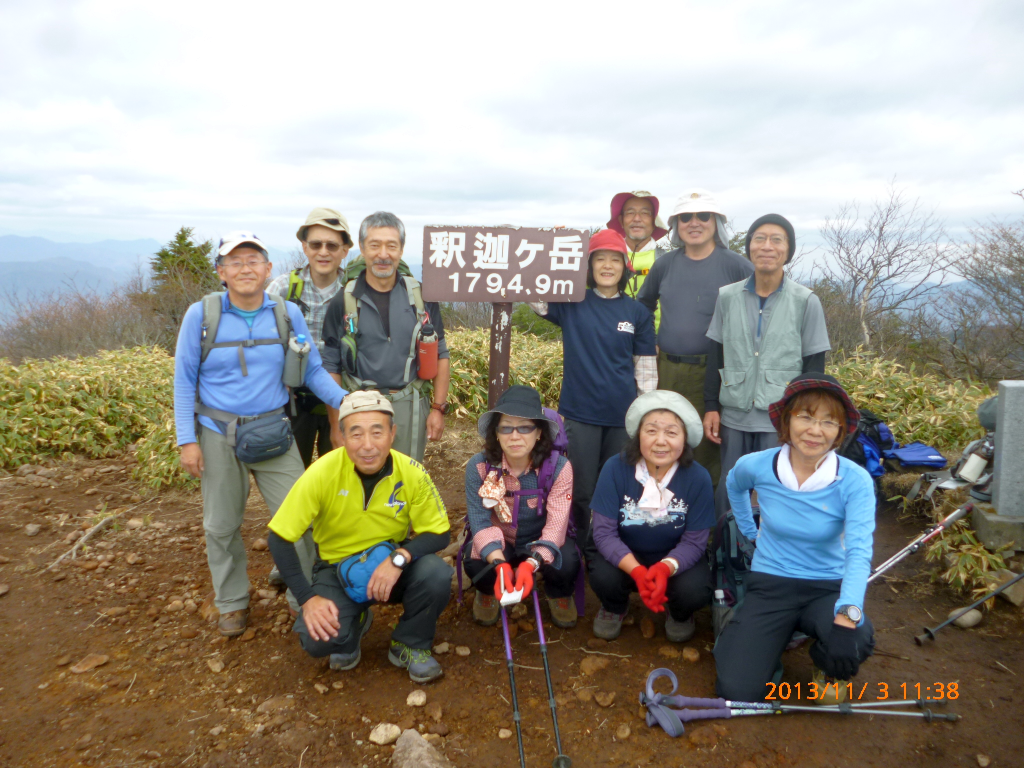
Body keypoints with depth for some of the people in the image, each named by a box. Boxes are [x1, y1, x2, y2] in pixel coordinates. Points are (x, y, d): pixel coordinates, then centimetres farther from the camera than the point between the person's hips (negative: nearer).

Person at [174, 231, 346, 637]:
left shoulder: (288, 314, -3)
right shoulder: (201, 315, -6)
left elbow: (313, 370, 0)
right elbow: (184, 380, -1)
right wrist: (187, 440, -5)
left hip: (273, 434, 1)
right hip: (219, 435, 0)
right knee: (222, 525, 13)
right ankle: (233, 602, 33)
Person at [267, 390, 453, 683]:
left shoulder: (412, 473, -20)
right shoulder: (323, 473, -23)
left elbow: (438, 535, -11)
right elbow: (279, 538, -15)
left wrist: (399, 558, -30)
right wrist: (308, 598, -20)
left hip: (392, 564, 1)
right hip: (338, 568, 0)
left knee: (437, 574, -29)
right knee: (319, 639, -26)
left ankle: (409, 645, 1)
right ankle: (354, 623, 13)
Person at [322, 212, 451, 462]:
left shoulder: (422, 298, 3)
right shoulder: (343, 303, -1)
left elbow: (441, 356, 9)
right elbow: (332, 368, 2)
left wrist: (438, 408, 2)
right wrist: (336, 425, -2)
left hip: (410, 410, 1)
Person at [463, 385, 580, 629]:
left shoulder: (559, 467, -22)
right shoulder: (479, 466, -21)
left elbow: (556, 525, -27)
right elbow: (481, 522, -23)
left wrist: (531, 564, -46)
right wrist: (500, 564, -42)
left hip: (542, 541, 0)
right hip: (498, 542, 0)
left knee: (566, 565, -31)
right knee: (476, 564, -32)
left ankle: (559, 595, 8)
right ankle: (488, 593, 8)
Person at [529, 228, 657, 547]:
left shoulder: (638, 312, 4)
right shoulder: (571, 305, 1)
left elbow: (646, 366, 6)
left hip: (623, 414, 1)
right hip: (580, 411, -1)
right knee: (582, 488, 6)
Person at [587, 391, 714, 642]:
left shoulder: (698, 478, -20)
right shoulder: (616, 468, -22)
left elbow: (694, 541, -15)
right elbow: (604, 532, -20)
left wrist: (665, 568, -37)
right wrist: (637, 571, -37)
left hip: (675, 558, 1)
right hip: (623, 555, 0)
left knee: (695, 591, -28)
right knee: (603, 578, -30)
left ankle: (679, 614, 13)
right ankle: (614, 608, 10)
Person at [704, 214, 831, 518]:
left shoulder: (806, 302, -1)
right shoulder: (727, 297, 5)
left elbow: (814, 367, 2)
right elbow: (715, 357, 9)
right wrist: (711, 406, 4)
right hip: (734, 416, 2)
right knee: (727, 492, 9)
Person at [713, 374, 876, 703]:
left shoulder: (855, 481, -17)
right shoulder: (755, 466, -12)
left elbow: (859, 552, -29)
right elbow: (734, 487, 15)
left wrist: (847, 616, -43)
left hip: (827, 589, 0)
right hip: (769, 585, 1)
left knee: (856, 640, -35)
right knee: (737, 691, -15)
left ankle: (827, 666, 5)